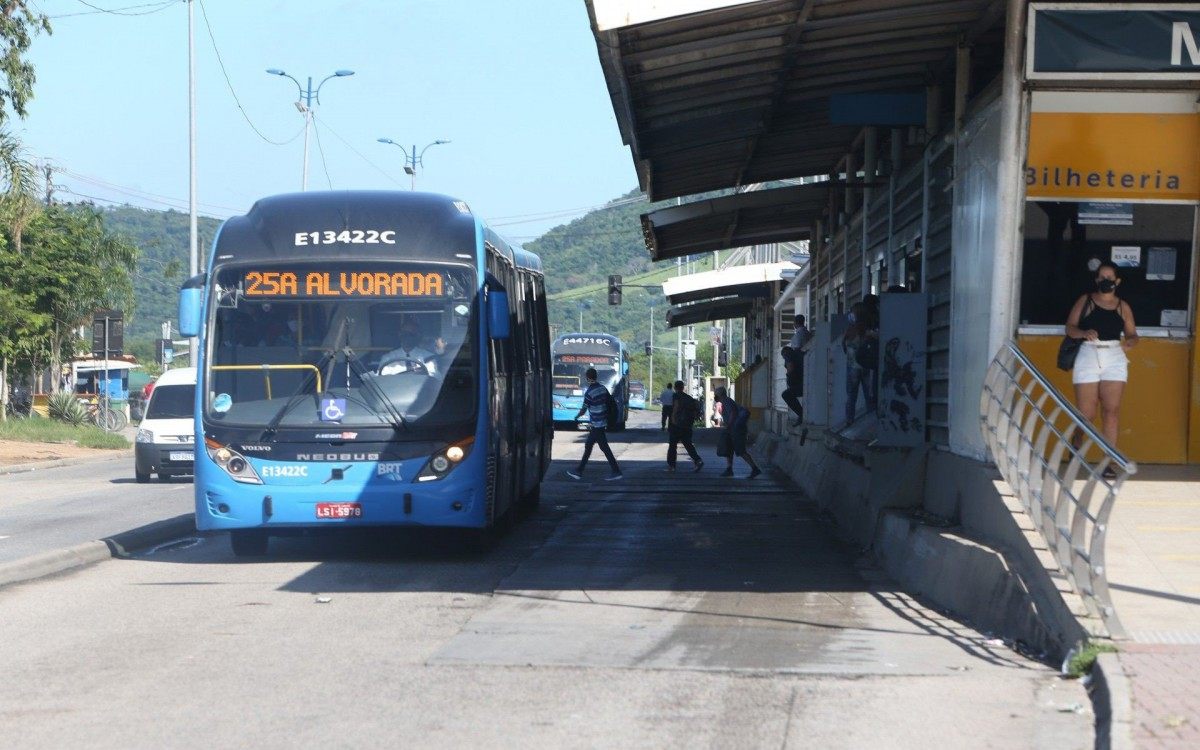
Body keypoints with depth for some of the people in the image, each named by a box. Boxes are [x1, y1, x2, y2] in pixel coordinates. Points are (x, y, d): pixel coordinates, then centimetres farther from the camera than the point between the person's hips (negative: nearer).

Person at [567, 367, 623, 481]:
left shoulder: (589, 393, -18)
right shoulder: (603, 388, 4)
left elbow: (583, 410, -11)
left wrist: (576, 416, 10)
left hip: (597, 425, -9)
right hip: (603, 423, 9)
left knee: (604, 448, -3)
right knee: (588, 446, 14)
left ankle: (616, 472, -1)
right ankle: (579, 472, 19)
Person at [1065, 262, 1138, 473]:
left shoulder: (1123, 307, 12)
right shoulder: (1085, 301, 6)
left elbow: (1133, 334, 14)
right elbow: (1070, 328, 2)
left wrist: (1130, 342, -10)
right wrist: (1083, 333, -19)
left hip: (1114, 359, 2)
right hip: (1088, 356, -2)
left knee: (1112, 410, -6)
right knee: (1085, 413, -2)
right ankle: (1075, 447, 27)